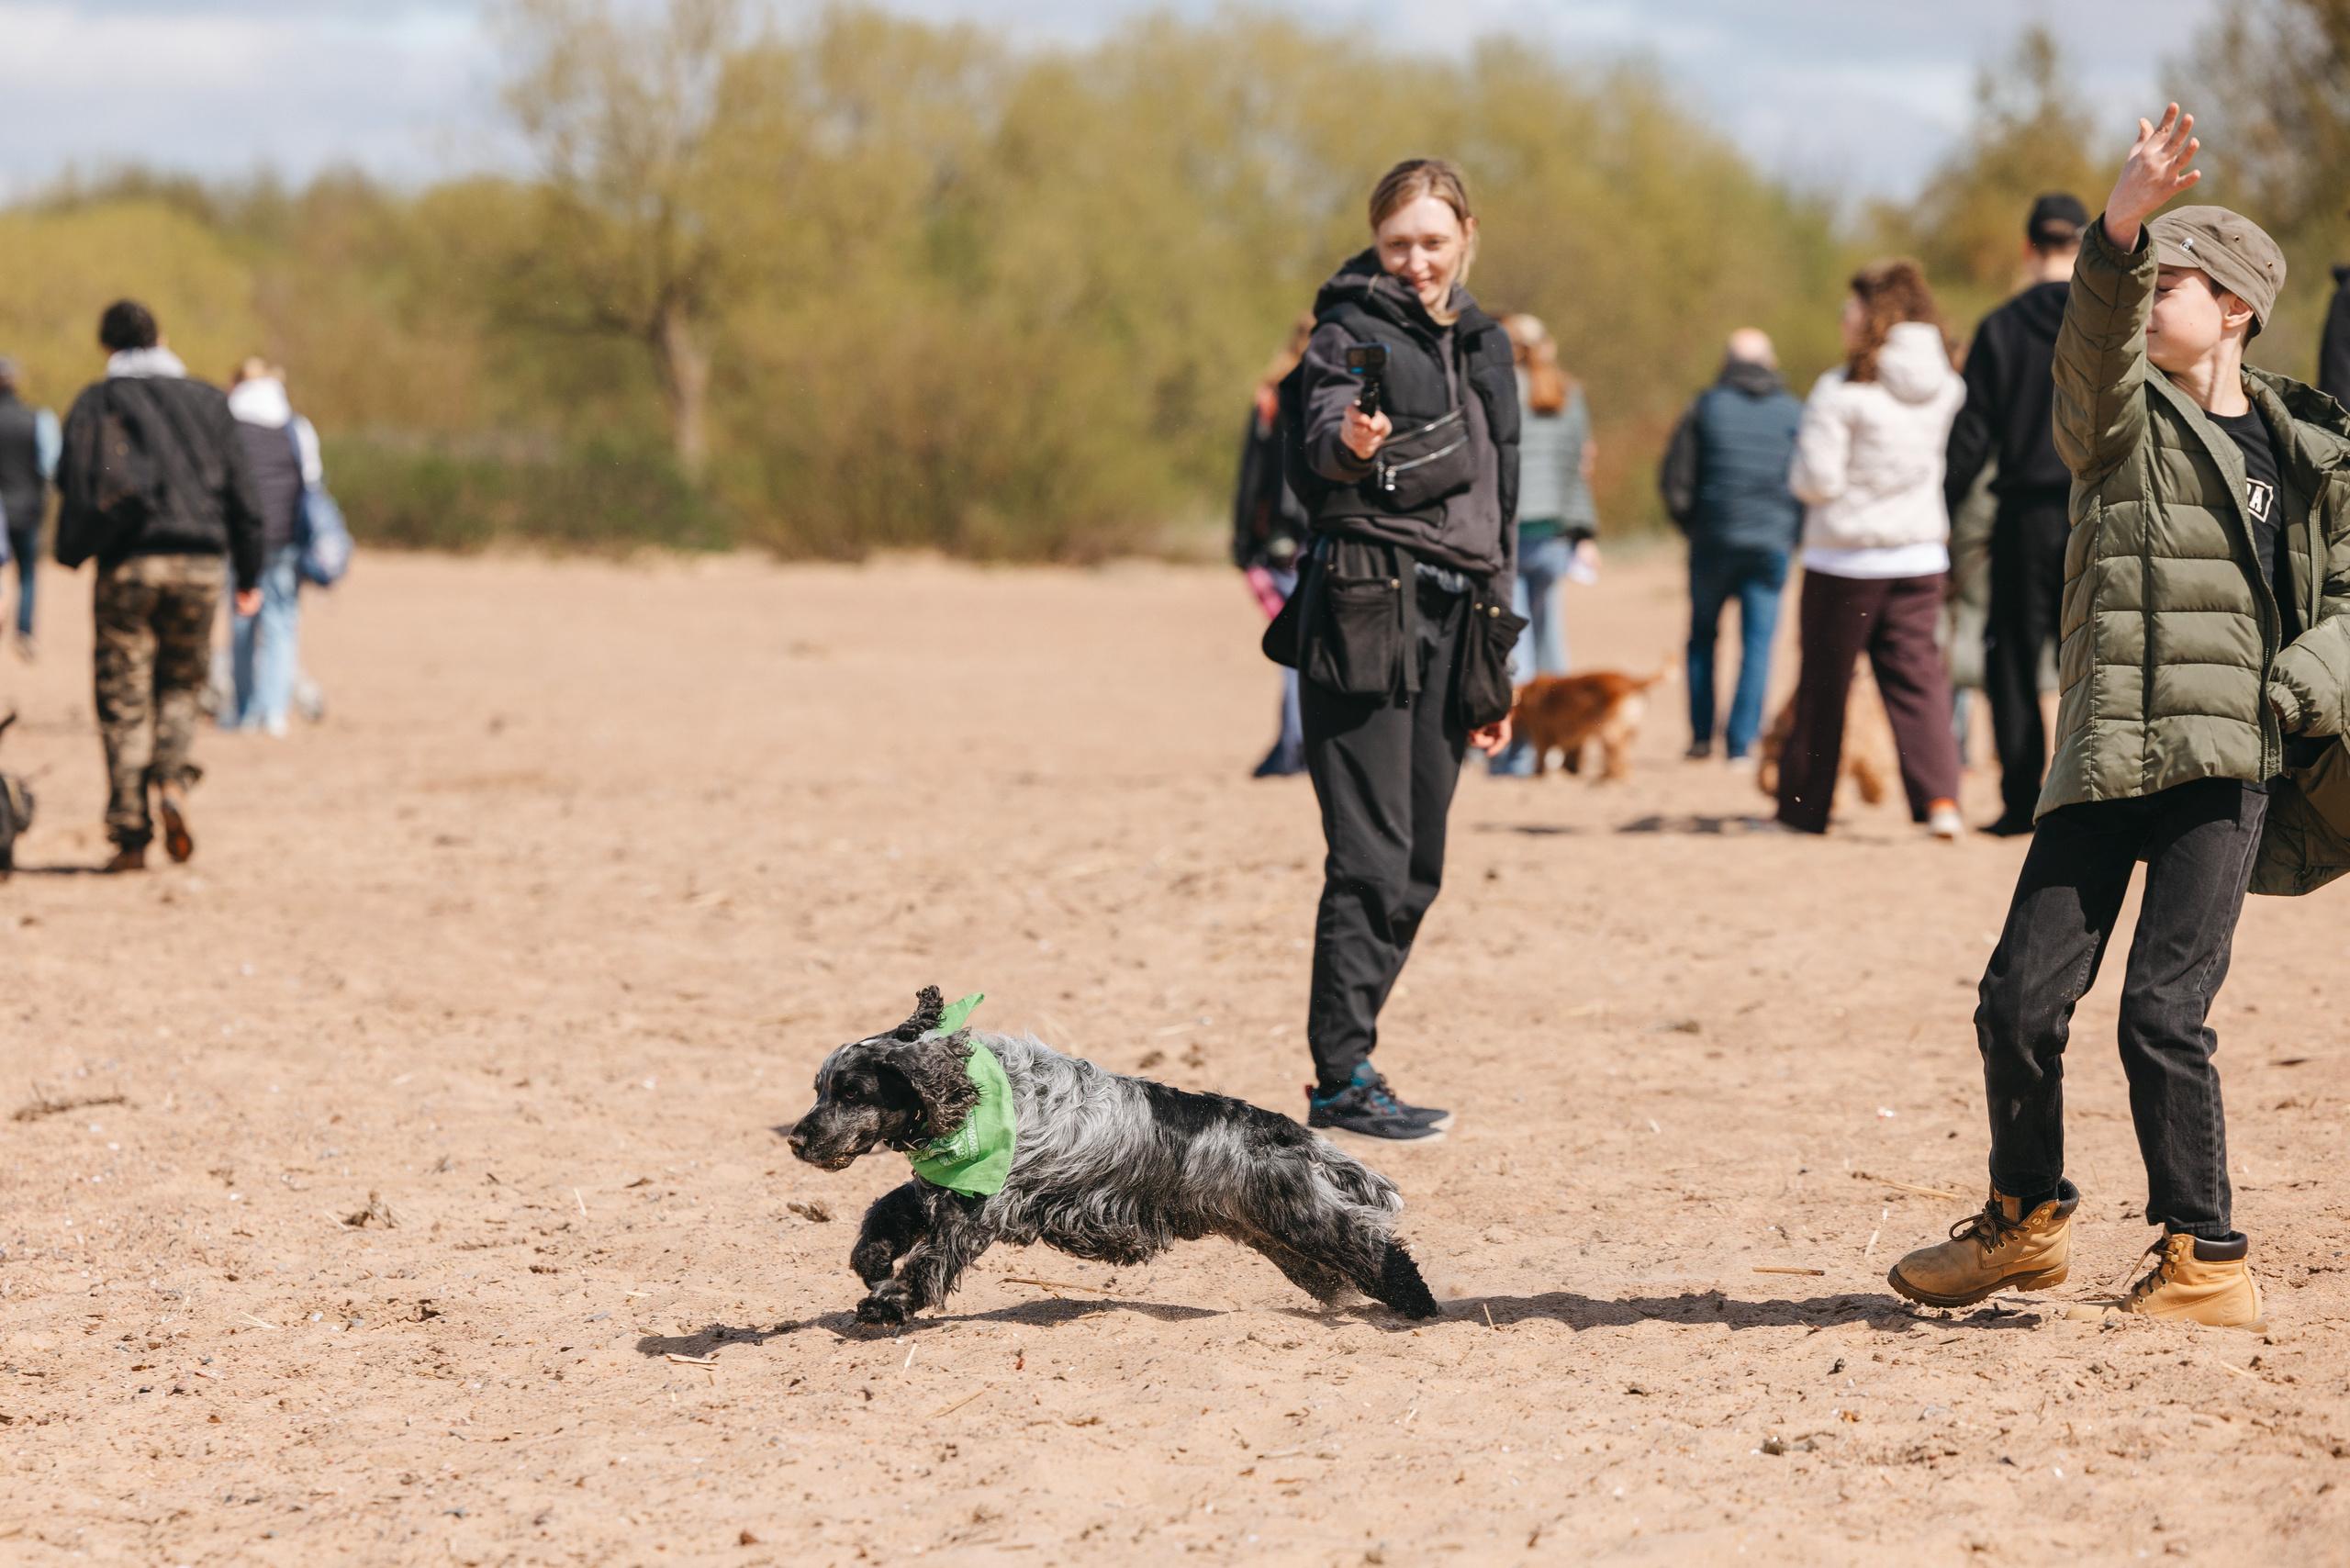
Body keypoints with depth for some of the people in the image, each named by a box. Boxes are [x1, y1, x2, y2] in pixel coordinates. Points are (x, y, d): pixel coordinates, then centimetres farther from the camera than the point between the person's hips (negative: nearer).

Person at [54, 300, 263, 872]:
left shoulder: (98, 401, 6)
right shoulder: (208, 402, 14)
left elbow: (78, 482, -6)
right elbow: (241, 492, 13)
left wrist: (72, 554, 1)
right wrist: (249, 574, 18)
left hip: (129, 563, -2)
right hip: (200, 564, 2)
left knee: (124, 700, 2)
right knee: (180, 683, 18)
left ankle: (130, 833, -1)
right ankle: (172, 781, -8)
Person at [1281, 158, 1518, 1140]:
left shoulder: (1483, 347, 19)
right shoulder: (1351, 330, -1)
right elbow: (1320, 438, -21)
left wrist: (1497, 663, 21)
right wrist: (1348, 444, -46)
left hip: (1453, 618, 7)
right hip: (1368, 608, -7)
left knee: (1417, 865, 5)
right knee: (1373, 857, -9)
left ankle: (1348, 1059, 12)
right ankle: (1342, 1079, -5)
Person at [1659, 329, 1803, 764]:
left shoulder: (1707, 406, 1)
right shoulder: (1794, 413, 4)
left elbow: (1673, 479, -1)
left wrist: (1690, 524, 13)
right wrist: (1793, 530, 12)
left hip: (1714, 537, 0)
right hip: (1772, 544, 0)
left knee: (1702, 635, 15)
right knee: (1758, 642, 2)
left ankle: (1701, 734, 10)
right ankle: (1741, 742, -5)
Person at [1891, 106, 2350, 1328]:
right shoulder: (2120, 417, 6)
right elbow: (2093, 340, -16)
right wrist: (2121, 222, -34)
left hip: (2230, 765, -2)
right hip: (2104, 757, 2)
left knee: (2163, 1011, -10)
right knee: (2020, 1001, 1)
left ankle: (2206, 1266, 4)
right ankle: (2026, 1221, 24)